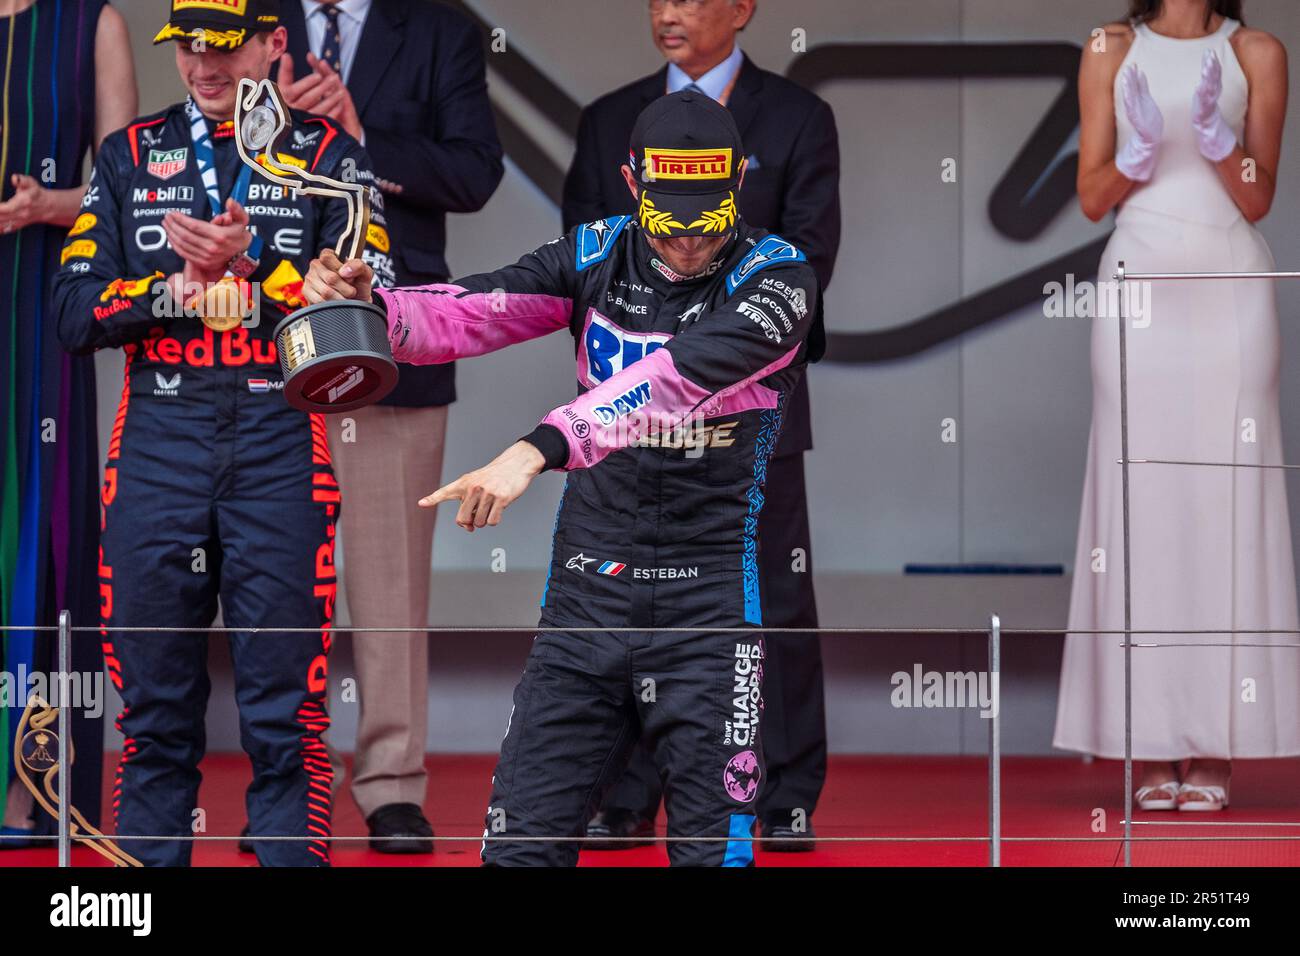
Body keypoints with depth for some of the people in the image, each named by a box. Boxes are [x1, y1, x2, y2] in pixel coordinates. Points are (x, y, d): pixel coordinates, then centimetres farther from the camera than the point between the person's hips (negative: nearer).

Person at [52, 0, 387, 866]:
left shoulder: (327, 155, 6)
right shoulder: (130, 156, 14)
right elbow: (76, 314, 6)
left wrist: (246, 268, -16)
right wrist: (179, 284, -8)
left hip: (280, 450, -2)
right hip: (156, 445, 2)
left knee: (286, 719, -4)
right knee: (154, 710, 5)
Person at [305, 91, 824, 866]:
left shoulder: (777, 278, -10)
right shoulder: (595, 256, 6)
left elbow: (679, 377, -26)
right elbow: (474, 314, -5)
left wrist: (539, 450, -39)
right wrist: (371, 306, -27)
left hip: (711, 604, -4)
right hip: (585, 598, 4)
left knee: (713, 849, -6)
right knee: (522, 844, 2)